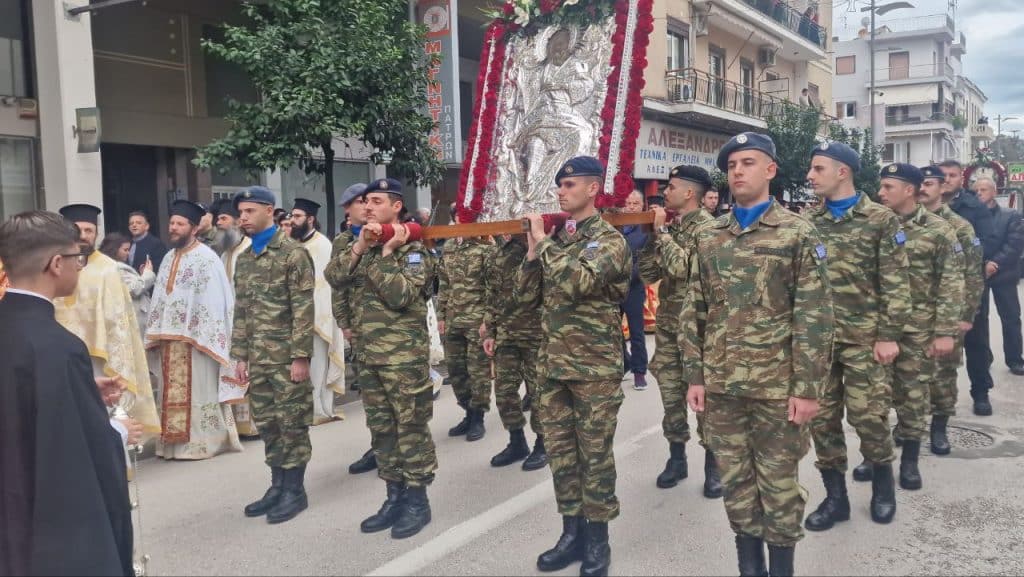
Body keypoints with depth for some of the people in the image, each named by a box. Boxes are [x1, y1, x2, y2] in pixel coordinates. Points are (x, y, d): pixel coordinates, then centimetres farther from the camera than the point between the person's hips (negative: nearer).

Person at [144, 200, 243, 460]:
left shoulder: (206, 258, -9)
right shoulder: (169, 257, 15)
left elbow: (213, 301, -15)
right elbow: (159, 298, 16)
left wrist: (201, 337, -18)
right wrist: (158, 334, 11)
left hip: (195, 337, -7)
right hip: (169, 337, 7)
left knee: (197, 390, 0)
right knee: (173, 390, 10)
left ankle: (201, 441, 8)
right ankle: (175, 440, 18)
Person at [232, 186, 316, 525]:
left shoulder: (293, 253, -9)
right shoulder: (244, 260, 14)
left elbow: (303, 310, -14)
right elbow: (241, 311, 16)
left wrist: (301, 356, -17)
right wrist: (241, 356, 11)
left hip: (286, 356, -7)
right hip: (257, 358, 7)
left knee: (292, 423, 1)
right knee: (267, 424, 12)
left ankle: (295, 490, 11)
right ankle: (278, 485, 23)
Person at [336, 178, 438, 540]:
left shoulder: (413, 248, -6)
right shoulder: (363, 247, 13)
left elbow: (400, 295, -21)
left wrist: (387, 251, -15)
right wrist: (359, 247, -9)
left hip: (405, 356, -7)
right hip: (368, 355, 7)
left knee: (411, 429, 1)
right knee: (381, 430, 12)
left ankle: (418, 500, 11)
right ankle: (395, 496, 23)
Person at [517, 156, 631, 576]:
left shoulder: (609, 240, -9)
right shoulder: (555, 238, 11)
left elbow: (575, 282, -27)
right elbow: (527, 297, 10)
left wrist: (545, 242, -15)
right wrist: (532, 251, -2)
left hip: (595, 368, -6)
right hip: (554, 364, 6)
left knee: (595, 454, 4)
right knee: (559, 450, 11)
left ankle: (597, 540, 17)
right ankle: (572, 531, 25)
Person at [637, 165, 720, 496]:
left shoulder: (706, 226, -11)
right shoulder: (668, 227, 11)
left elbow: (682, 267, -25)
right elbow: (648, 274, 8)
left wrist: (661, 230, -15)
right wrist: (649, 234, 0)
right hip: (666, 324, 7)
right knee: (670, 394, 11)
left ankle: (712, 463, 13)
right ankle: (676, 458, 24)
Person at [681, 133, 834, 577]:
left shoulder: (798, 234, -3)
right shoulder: (707, 238, 8)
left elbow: (815, 317, -8)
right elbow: (694, 312, 9)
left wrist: (808, 387, -12)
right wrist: (695, 376, 4)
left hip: (777, 386, -4)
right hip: (720, 385, 4)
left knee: (779, 484, 7)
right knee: (735, 482, 12)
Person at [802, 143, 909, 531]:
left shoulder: (880, 219, -2)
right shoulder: (806, 221, 7)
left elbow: (895, 283, -4)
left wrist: (889, 335, -10)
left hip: (864, 338, -3)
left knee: (868, 416, 0)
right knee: (821, 419, 6)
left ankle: (883, 484, 26)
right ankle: (835, 496, 19)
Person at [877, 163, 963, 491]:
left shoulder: (937, 230, -5)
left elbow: (951, 284, -8)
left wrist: (945, 331, -13)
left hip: (918, 329, -3)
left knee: (914, 394, 4)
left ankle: (909, 459, 18)